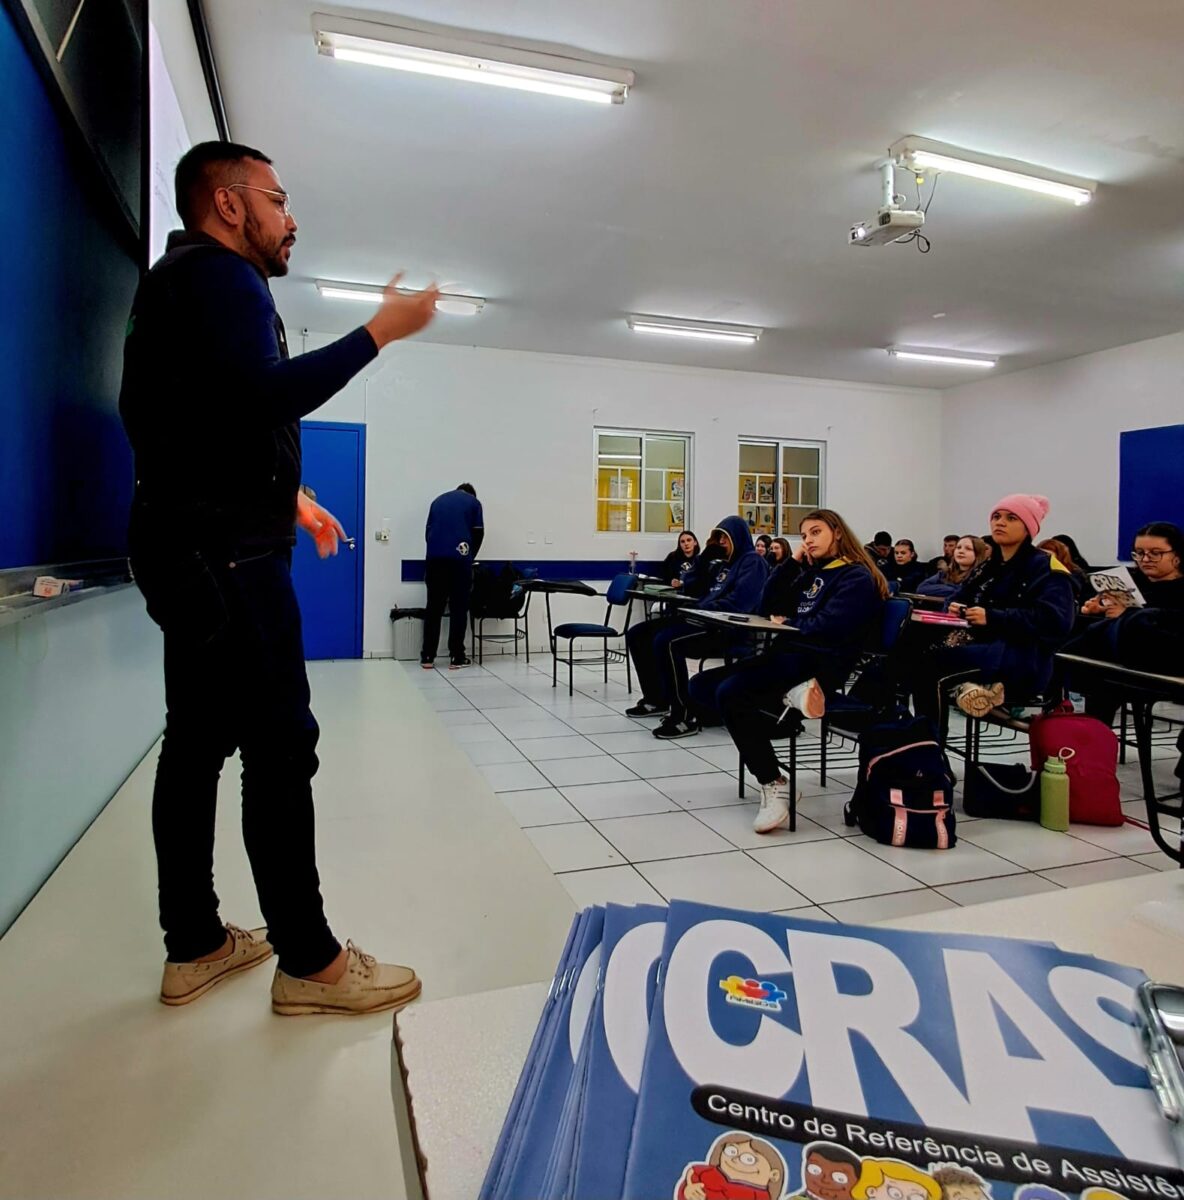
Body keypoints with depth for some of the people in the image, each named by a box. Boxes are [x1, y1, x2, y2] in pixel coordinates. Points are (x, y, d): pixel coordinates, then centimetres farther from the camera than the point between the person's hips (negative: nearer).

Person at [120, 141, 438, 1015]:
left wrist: (288, 496, 25)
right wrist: (380, 332, -18)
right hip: (224, 551, -11)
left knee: (199, 742, 10)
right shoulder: (219, 274, -7)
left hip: (200, 547, 11)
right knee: (281, 746, -9)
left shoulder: (189, 280, 26)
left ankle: (196, 945, 20)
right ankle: (309, 961, 0)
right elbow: (266, 397, -24)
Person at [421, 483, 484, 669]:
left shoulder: (438, 500, 23)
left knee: (433, 608, 7)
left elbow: (428, 531, 22)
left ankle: (427, 657, 7)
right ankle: (456, 657, 3)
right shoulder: (473, 502, 13)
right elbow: (478, 534, 9)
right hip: (459, 558, -3)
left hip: (434, 557, 3)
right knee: (458, 609, 3)